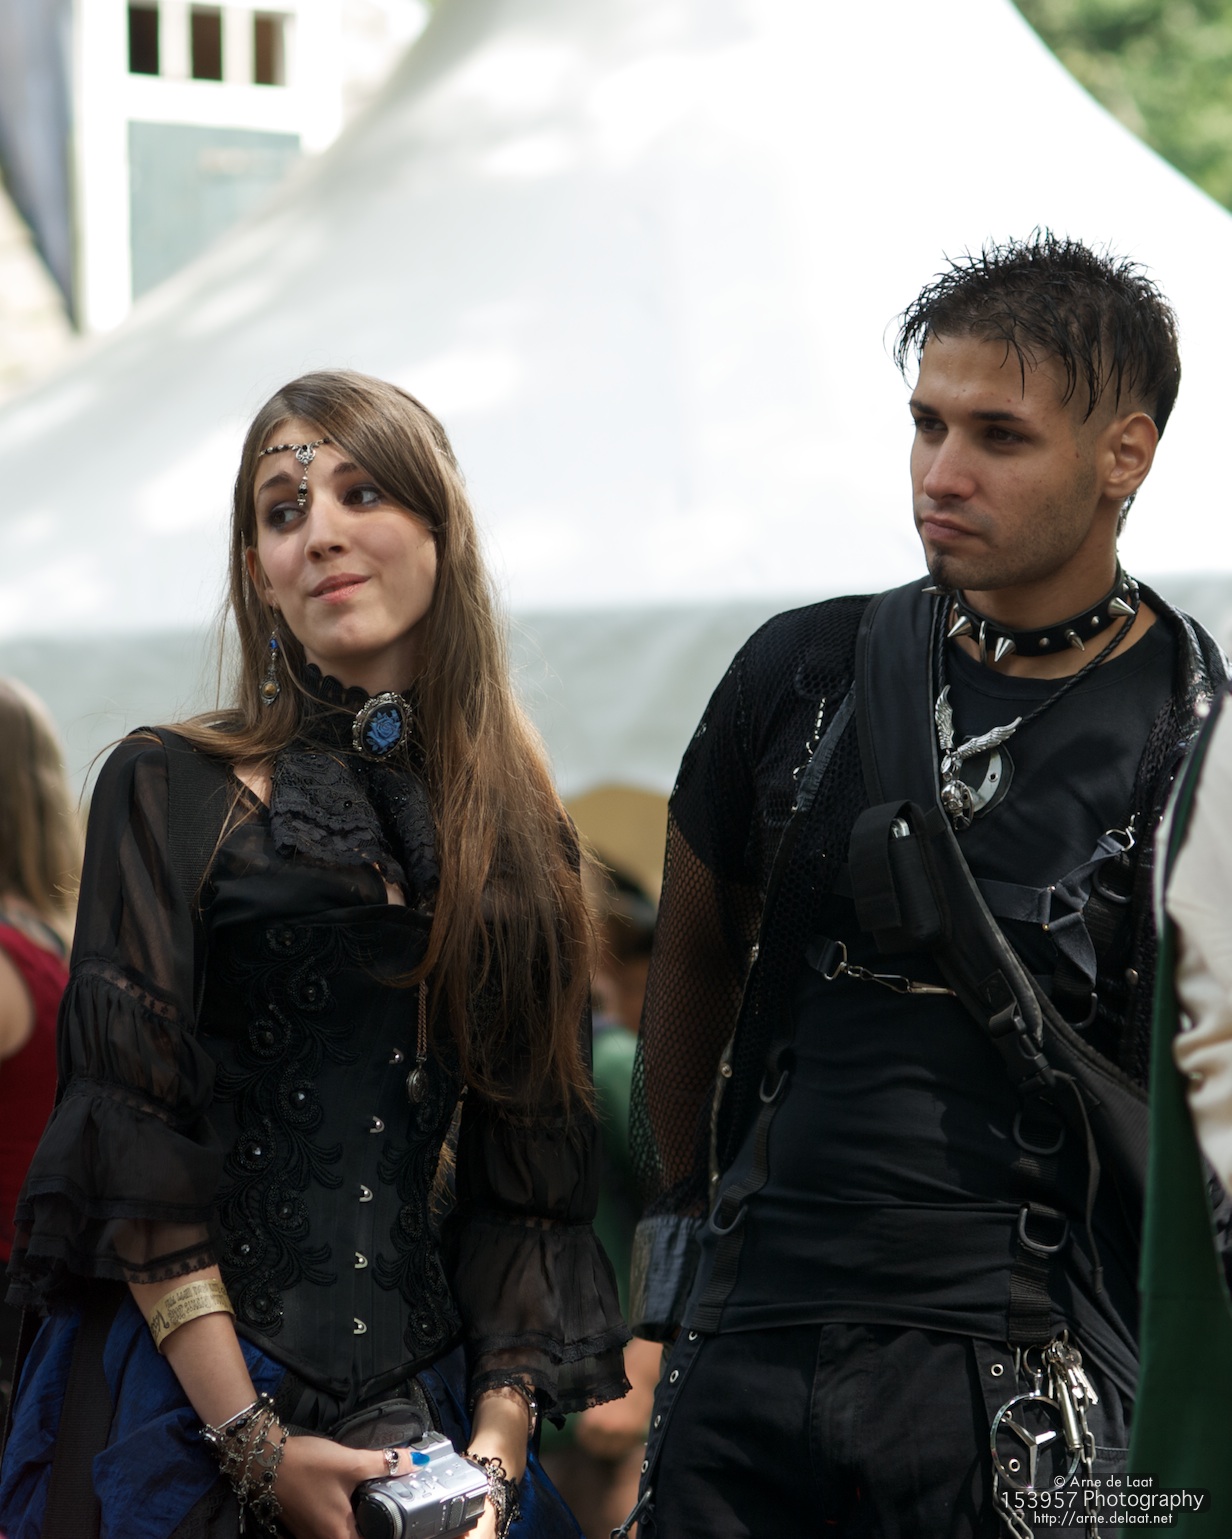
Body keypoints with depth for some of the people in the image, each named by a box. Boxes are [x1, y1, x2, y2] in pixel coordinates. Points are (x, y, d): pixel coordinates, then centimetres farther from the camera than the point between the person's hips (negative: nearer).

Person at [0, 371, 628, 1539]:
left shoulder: (518, 830, 9)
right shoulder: (171, 788, 0)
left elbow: (529, 1175, 7)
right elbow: (133, 1145, -6)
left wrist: (499, 1438, -5)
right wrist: (256, 1442, -12)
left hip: (427, 1399, 3)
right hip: (182, 1392, -3)